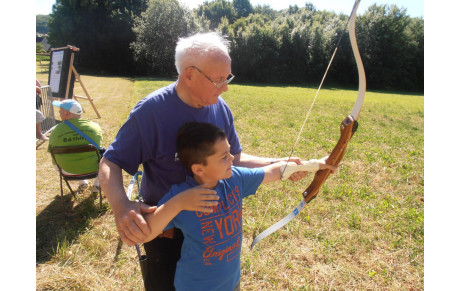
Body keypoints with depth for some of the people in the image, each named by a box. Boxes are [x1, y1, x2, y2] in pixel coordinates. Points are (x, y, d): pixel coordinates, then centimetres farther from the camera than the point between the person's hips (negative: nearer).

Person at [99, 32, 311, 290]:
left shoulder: (220, 108, -7)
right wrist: (120, 205, -38)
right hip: (167, 233, -4)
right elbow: (110, 164, -18)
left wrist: (279, 165, -9)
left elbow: (234, 159, 3)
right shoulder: (150, 111, -22)